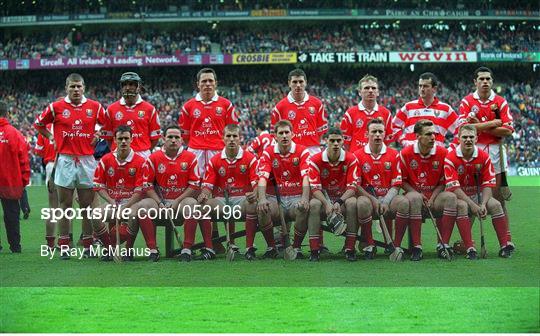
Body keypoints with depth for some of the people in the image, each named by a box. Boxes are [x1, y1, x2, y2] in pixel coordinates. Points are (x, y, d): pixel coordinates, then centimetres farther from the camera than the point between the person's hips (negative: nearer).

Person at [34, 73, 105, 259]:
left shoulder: (95, 107, 5)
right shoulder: (56, 107, 2)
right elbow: (38, 124, 15)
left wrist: (98, 136, 6)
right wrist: (51, 138, 7)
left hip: (87, 160, 1)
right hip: (65, 160, -1)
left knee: (87, 204, 3)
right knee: (65, 204, 1)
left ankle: (88, 245, 9)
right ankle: (64, 246, 4)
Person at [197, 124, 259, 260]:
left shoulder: (250, 158, 2)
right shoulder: (214, 160, 9)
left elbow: (257, 183, -6)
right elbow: (207, 184, 5)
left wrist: (254, 194, -29)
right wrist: (203, 194, -19)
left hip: (242, 199, -2)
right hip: (221, 200, 2)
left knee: (253, 204, -36)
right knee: (203, 204, -28)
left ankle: (249, 247, -25)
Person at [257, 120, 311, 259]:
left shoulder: (302, 152, -1)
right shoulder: (268, 153, 4)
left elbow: (306, 177, -14)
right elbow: (262, 177, -9)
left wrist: (305, 199, -32)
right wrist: (262, 198, -28)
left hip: (297, 197, -1)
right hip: (277, 198, 1)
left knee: (303, 209, -34)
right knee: (262, 209, -29)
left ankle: (297, 247, -12)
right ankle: (271, 247, -9)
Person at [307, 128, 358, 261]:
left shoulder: (351, 159, -8)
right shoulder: (316, 160, -9)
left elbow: (352, 186, -12)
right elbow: (315, 188, -14)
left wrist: (340, 202, -29)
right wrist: (326, 204, -30)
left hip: (343, 197, 0)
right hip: (323, 198, 0)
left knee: (352, 203, -33)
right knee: (314, 204, -33)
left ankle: (350, 249, -26)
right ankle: (314, 250, -29)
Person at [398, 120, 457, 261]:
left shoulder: (442, 153, -2)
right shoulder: (406, 153, -6)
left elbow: (442, 182, 2)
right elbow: (402, 181, 1)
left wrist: (431, 199, -14)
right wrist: (418, 194, -14)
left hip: (434, 197, 2)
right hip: (414, 192, -2)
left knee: (451, 197, -28)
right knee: (414, 198, -37)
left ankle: (443, 245, -25)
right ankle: (416, 247, -33)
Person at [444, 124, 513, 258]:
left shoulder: (484, 157, -3)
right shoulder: (450, 158, -14)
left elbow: (488, 184, -5)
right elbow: (454, 187, -20)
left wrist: (483, 204, -22)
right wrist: (472, 205, -28)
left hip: (478, 195, 3)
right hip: (459, 196, -3)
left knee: (495, 205, -21)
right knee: (461, 206, -35)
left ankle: (504, 246, -17)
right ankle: (470, 248, -35)